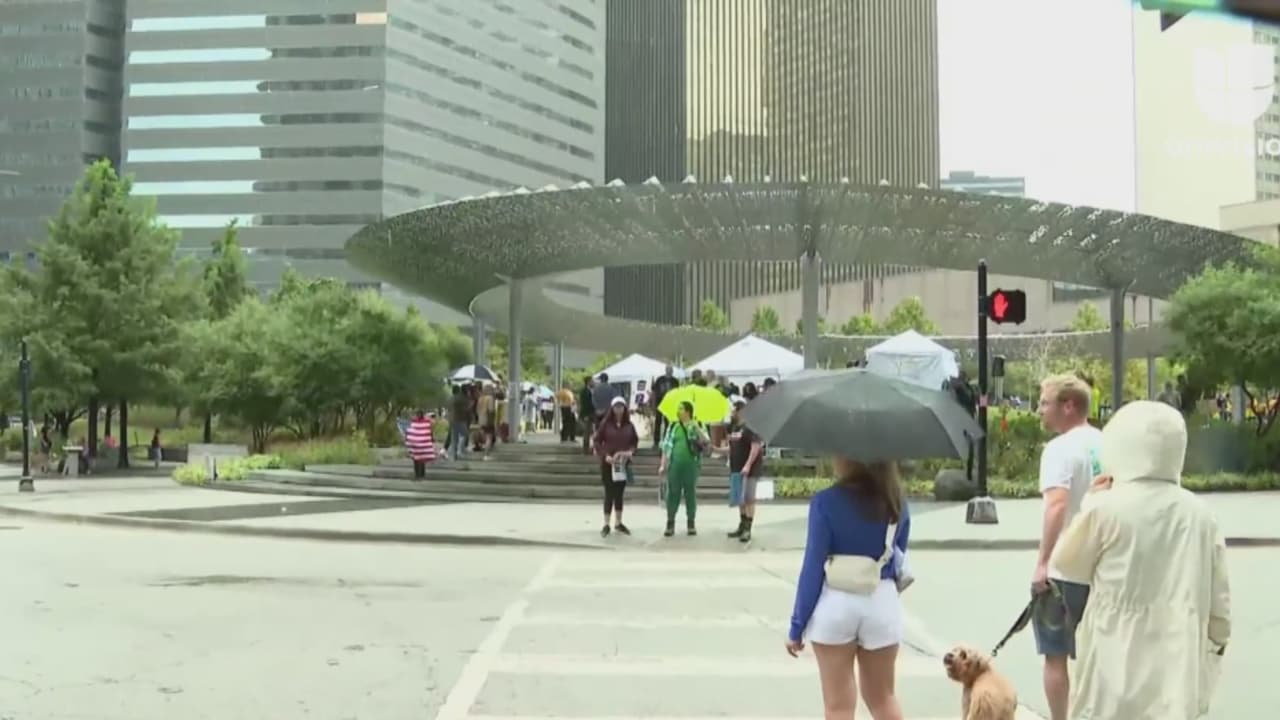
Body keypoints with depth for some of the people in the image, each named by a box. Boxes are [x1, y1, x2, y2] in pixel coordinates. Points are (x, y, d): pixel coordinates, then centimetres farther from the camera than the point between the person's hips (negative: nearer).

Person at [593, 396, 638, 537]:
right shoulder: (605, 423, -7)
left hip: (623, 463, 3)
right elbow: (597, 441, -4)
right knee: (609, 494, -3)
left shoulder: (629, 425, 2)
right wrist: (605, 455, -15)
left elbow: (635, 441, 13)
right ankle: (606, 525, 4)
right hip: (608, 463, -3)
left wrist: (631, 451, -6)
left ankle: (618, 523, 21)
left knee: (619, 493, 11)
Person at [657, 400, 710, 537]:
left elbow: (706, 442, -14)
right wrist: (663, 464, 5)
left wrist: (697, 429, -26)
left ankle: (691, 523, 16)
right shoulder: (673, 427, 8)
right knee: (672, 493, 3)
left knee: (690, 494, 6)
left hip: (691, 465, -2)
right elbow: (666, 447, 10)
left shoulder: (697, 427, 1)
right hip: (674, 464, 2)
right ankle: (670, 524, 9)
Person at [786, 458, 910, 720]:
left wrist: (797, 626, -4)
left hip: (835, 605, -4)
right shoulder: (897, 503, 3)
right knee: (883, 697, 20)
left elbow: (813, 568, -11)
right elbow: (898, 563, 12)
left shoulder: (826, 502, -12)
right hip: (883, 603, 4)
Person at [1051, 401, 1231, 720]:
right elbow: (1219, 597, 6)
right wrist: (1215, 645, 18)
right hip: (1178, 667, 4)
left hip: (1119, 664, -4)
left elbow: (1068, 564, 4)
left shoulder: (1107, 507, -11)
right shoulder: (1198, 513, 2)